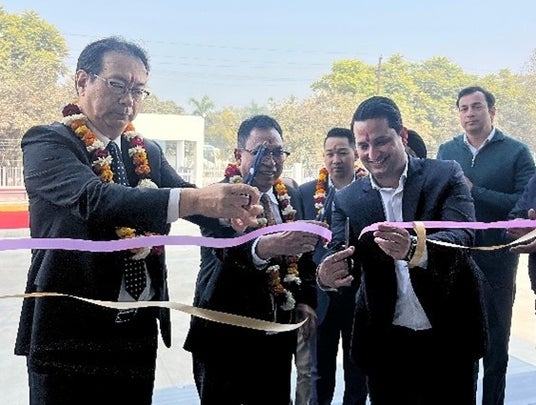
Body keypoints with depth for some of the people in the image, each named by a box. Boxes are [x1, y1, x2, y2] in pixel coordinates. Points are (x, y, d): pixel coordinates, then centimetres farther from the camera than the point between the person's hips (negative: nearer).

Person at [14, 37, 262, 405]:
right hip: (69, 337, -5)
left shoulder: (149, 153, 8)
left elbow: (196, 200, -6)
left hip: (138, 334, 5)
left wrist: (236, 211, -29)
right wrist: (198, 199, -40)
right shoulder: (47, 142, -9)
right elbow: (93, 199, -29)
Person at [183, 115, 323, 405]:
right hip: (225, 332, -5)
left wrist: (306, 299, 3)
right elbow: (226, 248, -33)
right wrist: (264, 247, -52)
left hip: (278, 333, 6)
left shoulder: (291, 197, 6)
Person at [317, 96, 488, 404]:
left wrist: (415, 249, -42)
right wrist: (326, 275, -32)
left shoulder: (445, 176, -6)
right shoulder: (347, 199, 0)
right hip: (386, 343, 2)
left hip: (448, 337, -1)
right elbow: (341, 256, -8)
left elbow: (462, 236, -21)